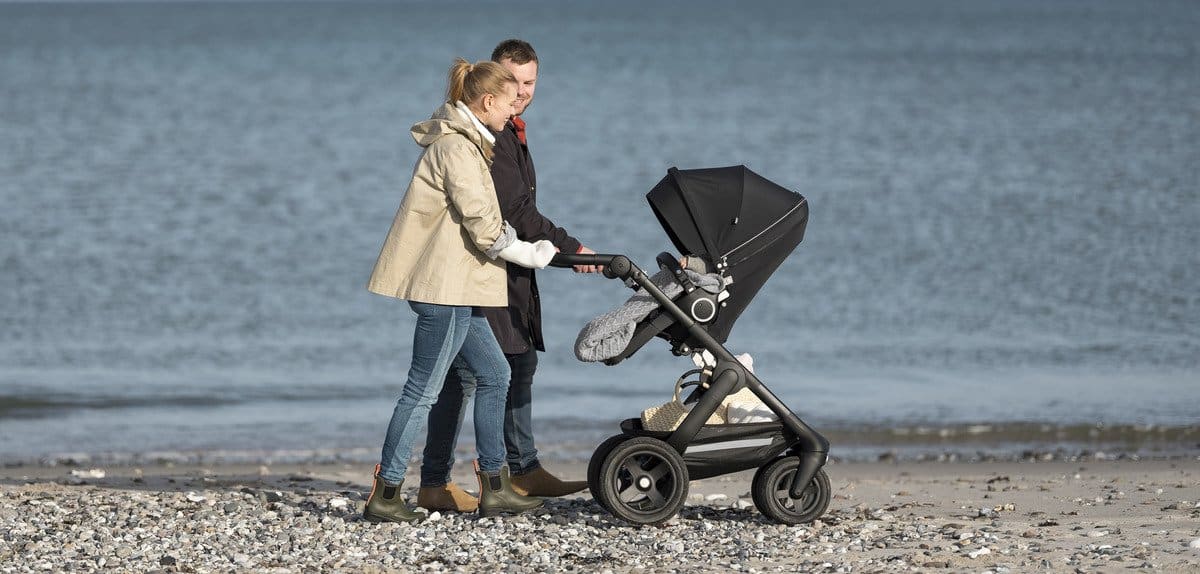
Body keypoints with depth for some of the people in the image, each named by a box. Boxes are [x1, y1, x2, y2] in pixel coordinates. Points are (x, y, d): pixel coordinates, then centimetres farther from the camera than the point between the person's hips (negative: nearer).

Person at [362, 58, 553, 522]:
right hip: (444, 287, -11)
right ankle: (384, 496, -2)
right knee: (422, 390, -6)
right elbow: (484, 228, -20)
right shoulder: (456, 147, -17)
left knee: (494, 375, 14)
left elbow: (479, 220, 20)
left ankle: (494, 487, 18)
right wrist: (533, 256, -6)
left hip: (455, 289, 11)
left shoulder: (465, 143, 16)